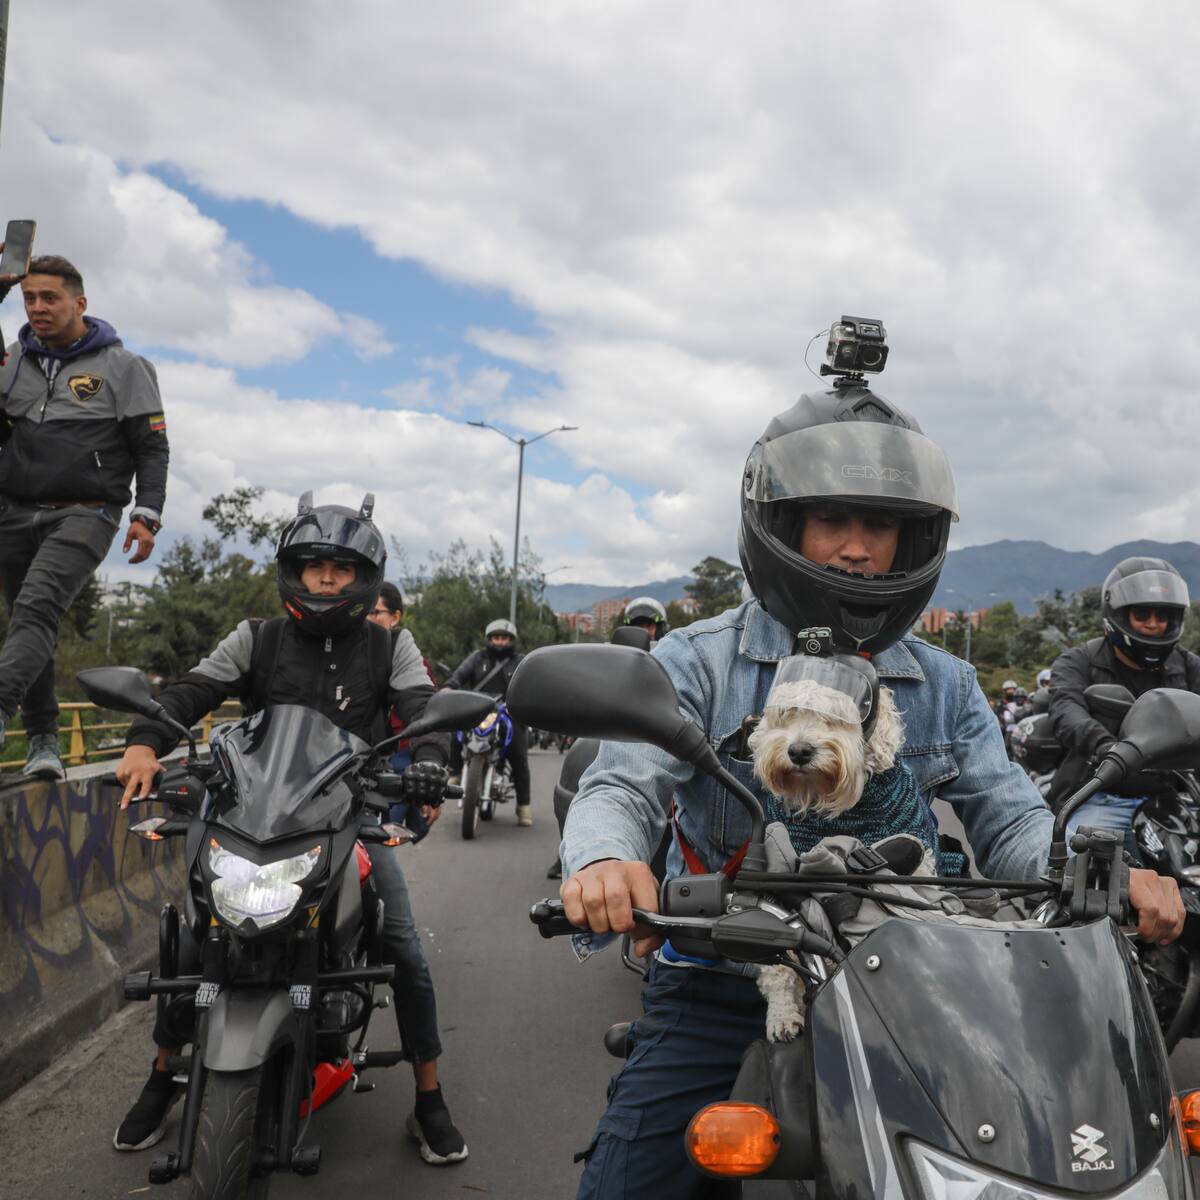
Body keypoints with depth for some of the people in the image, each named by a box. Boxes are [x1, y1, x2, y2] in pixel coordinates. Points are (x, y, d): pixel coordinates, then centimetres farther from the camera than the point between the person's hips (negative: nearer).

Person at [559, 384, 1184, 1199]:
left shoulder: (944, 686, 7)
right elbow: (621, 786, -15)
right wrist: (605, 859, -40)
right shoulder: (698, 662, -4)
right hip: (722, 997, -2)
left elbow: (1008, 815, 0)